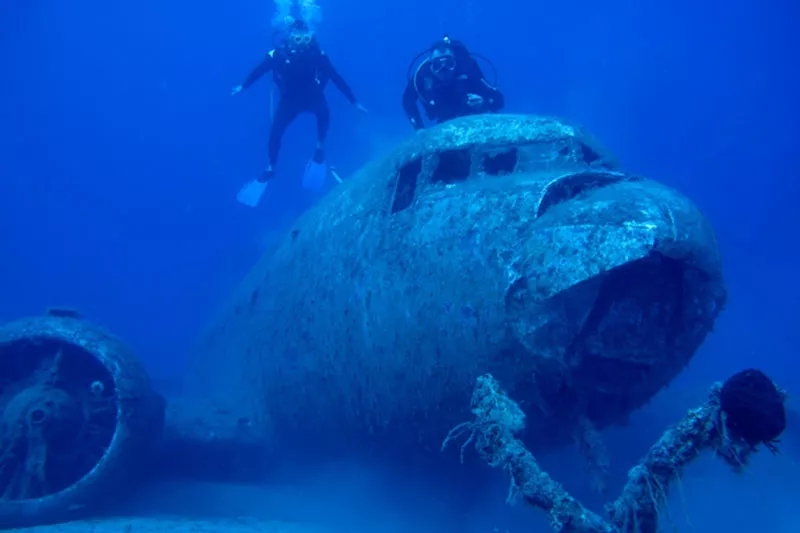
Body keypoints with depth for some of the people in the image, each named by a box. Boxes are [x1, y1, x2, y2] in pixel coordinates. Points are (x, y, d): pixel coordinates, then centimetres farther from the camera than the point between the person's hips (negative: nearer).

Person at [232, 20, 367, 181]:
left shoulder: (317, 54, -22)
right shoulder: (279, 53, -21)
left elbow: (336, 78, -14)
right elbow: (259, 70, -2)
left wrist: (354, 101, -12)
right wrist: (242, 86, 11)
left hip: (313, 98, 0)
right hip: (289, 100, 0)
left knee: (323, 111, -31)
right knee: (275, 131, -12)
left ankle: (320, 146, -2)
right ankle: (271, 167, 14)